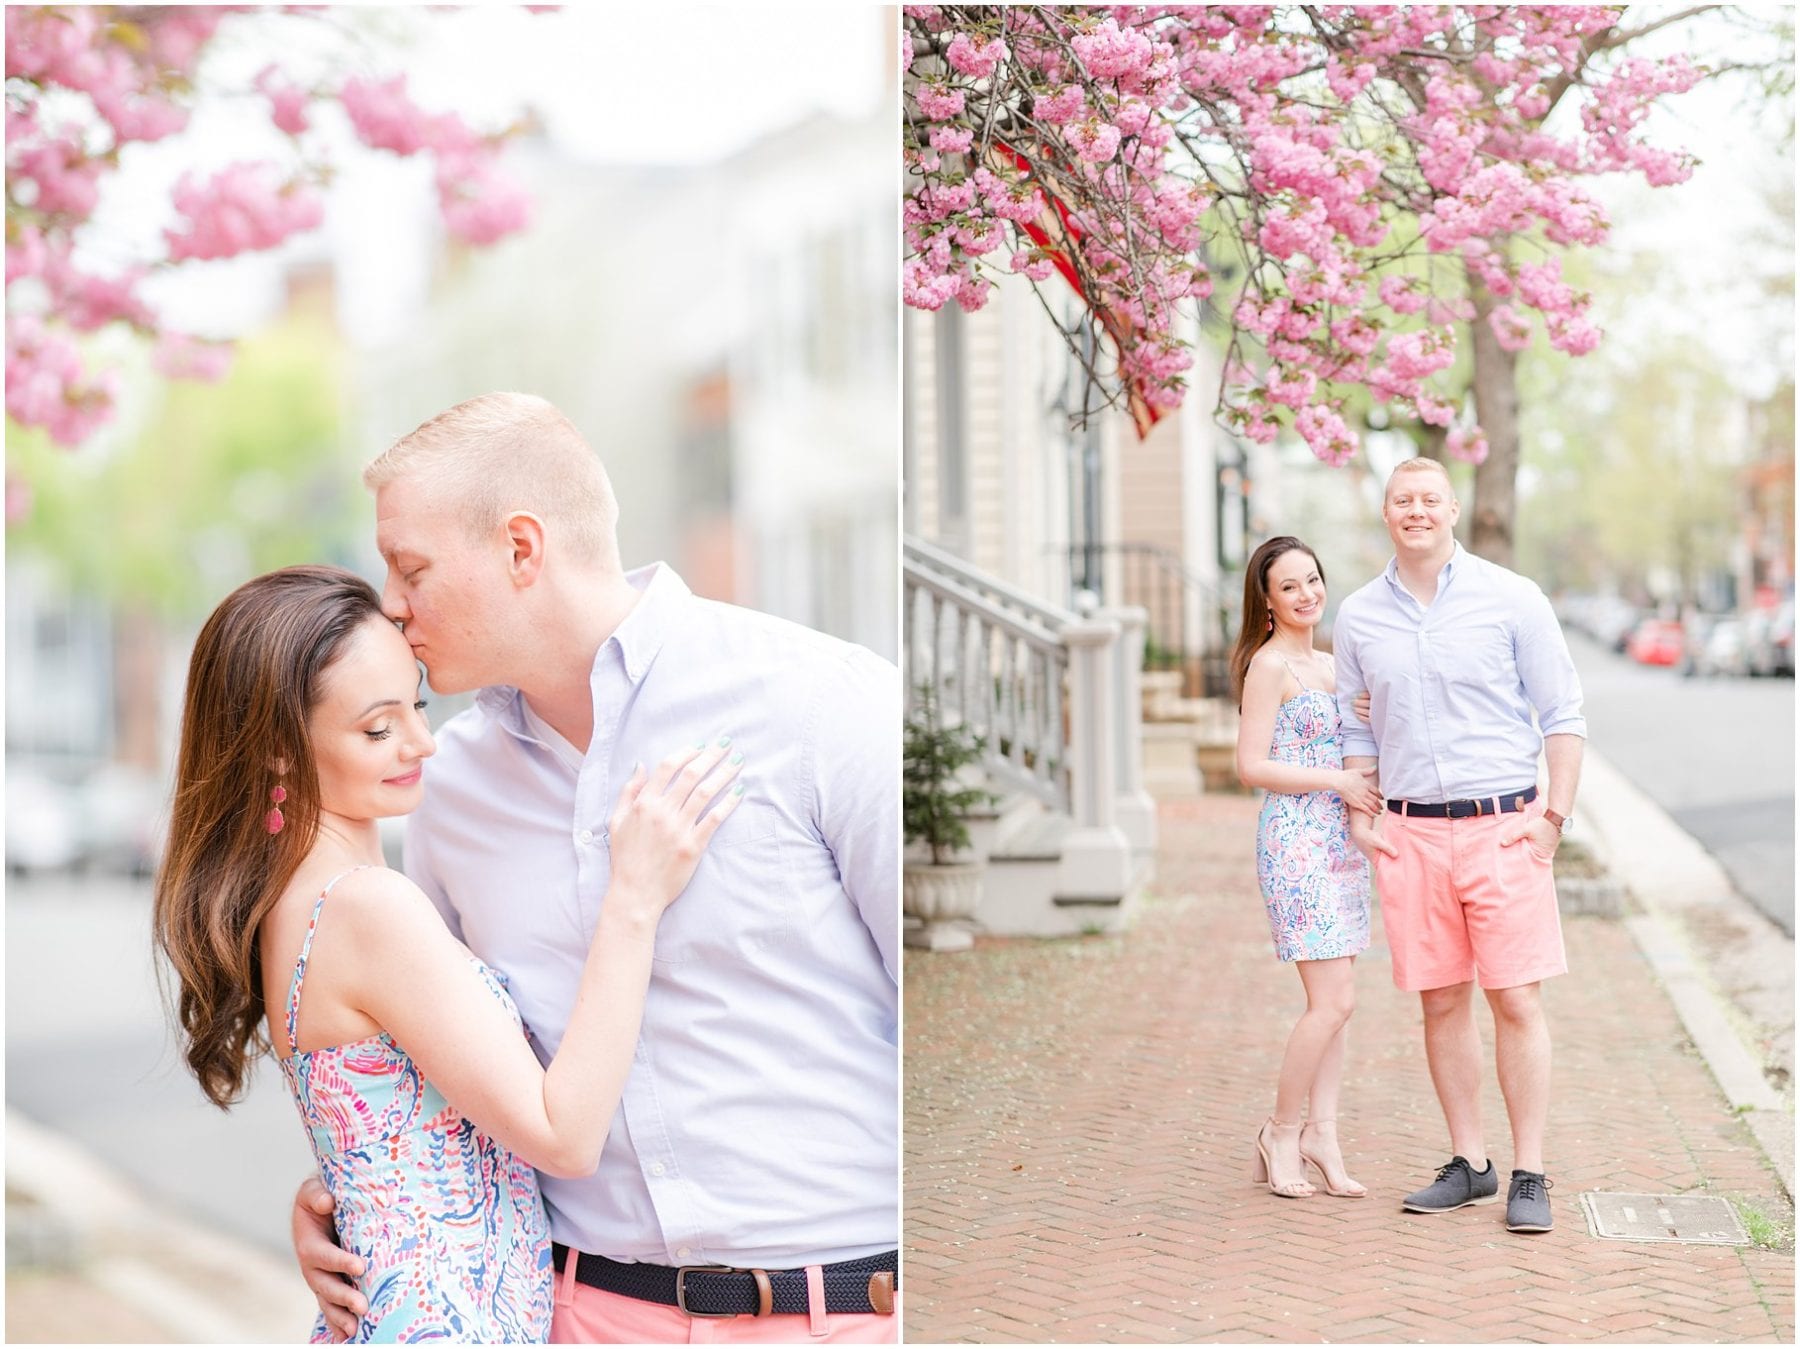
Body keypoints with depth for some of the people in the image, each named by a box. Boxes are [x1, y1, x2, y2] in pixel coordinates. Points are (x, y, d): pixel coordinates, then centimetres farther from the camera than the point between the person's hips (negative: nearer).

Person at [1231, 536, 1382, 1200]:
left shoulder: (1328, 665, 16)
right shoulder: (1268, 665, -9)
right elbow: (1252, 766, -14)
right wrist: (1338, 780, -14)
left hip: (1340, 840, 8)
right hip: (1295, 842, -8)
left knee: (1334, 1000, 6)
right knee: (1333, 1000, -10)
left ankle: (1321, 1131, 11)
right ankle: (1281, 1133, 3)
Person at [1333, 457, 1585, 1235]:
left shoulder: (1511, 599, 0)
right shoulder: (1359, 616, 9)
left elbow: (1563, 713, 2)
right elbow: (1355, 727, 18)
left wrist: (1554, 814, -6)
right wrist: (1357, 814, 6)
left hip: (1502, 827, -3)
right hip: (1411, 834, 3)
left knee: (1516, 1002, -5)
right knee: (1441, 1003, 6)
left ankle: (1529, 1177, 1)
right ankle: (1469, 1164, 17)